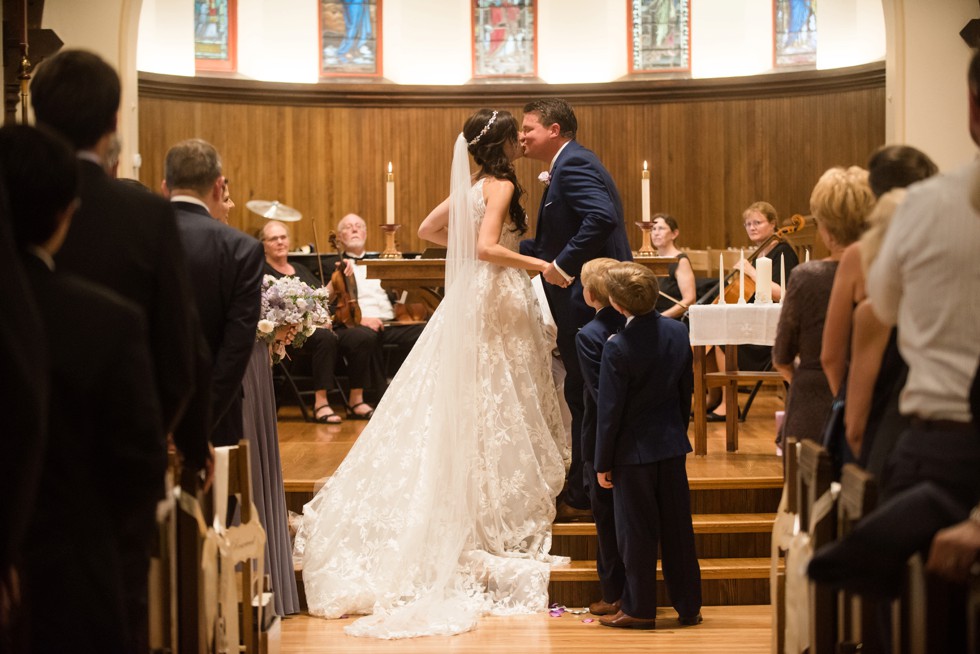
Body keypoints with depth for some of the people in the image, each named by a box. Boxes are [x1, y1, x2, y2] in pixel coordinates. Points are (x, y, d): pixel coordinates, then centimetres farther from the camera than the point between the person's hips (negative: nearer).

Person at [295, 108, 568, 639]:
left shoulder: (470, 186, 11)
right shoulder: (501, 185, -13)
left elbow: (428, 229, 18)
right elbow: (487, 247, -25)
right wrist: (538, 263, -19)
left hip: (473, 296, 8)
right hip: (498, 301, -8)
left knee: (468, 401, 10)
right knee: (499, 404, -2)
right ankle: (500, 511, 3)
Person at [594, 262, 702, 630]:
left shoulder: (617, 348, -21)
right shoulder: (678, 332, -3)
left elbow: (609, 410, -15)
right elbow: (687, 389, 7)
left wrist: (603, 462, -7)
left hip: (634, 450, -5)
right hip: (672, 445, 6)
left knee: (637, 532, 5)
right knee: (677, 526, 13)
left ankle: (639, 610, 14)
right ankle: (688, 606, 20)